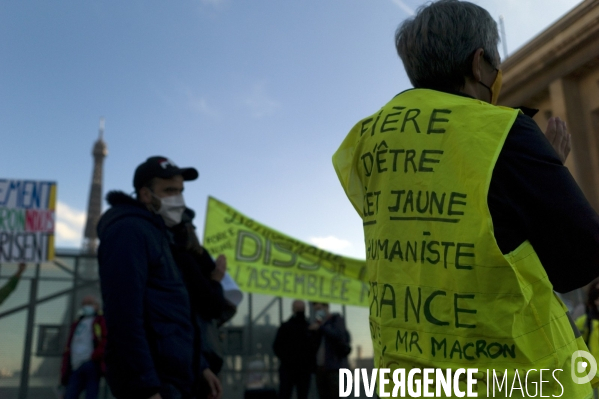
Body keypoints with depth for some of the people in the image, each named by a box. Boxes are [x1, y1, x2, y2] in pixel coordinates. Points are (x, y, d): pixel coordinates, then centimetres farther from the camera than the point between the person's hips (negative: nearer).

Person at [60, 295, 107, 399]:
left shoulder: (102, 321, 11)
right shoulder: (76, 324, 28)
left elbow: (106, 340, -4)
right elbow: (68, 350, 25)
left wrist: (95, 356, -17)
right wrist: (64, 372, 15)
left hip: (92, 364, -6)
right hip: (76, 368, 6)